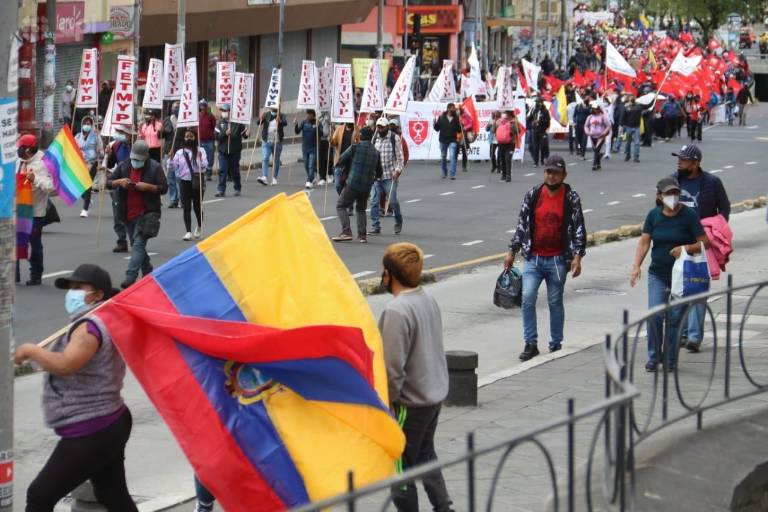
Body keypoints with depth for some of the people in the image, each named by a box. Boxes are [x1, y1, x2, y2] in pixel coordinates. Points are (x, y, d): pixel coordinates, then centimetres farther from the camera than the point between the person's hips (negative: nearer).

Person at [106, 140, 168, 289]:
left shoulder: (155, 168, -3)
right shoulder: (123, 166, 8)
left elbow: (164, 188, -4)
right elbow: (108, 183, 7)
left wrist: (147, 187, -19)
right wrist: (119, 182, -14)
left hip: (146, 213, -6)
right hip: (128, 214, 6)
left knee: (138, 243, -16)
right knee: (136, 245, 14)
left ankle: (130, 277, -23)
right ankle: (148, 274, 30)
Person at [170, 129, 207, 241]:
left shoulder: (200, 151, -1)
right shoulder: (180, 152, 5)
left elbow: (204, 165, -12)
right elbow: (173, 166, -1)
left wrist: (200, 159, -31)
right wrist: (171, 158, -19)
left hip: (197, 181, -2)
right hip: (184, 181, 2)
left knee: (197, 206, 5)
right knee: (186, 207, -3)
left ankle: (199, 227, 32)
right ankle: (188, 232, -1)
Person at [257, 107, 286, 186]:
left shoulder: (281, 116, 3)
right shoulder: (266, 115, 6)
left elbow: (285, 123, -15)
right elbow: (259, 123, -3)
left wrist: (280, 121, -35)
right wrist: (261, 119, -25)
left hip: (277, 142, 0)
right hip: (266, 141, 0)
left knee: (276, 160, 6)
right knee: (265, 159, -13)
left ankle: (274, 178, 16)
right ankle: (264, 177, -21)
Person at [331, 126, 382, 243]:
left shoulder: (355, 147, -6)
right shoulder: (376, 152, 9)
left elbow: (340, 161, -3)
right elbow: (379, 173, 17)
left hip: (353, 184, -5)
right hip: (367, 187, 5)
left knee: (341, 206, 5)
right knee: (361, 209, 22)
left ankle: (346, 231, -10)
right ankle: (362, 234, 11)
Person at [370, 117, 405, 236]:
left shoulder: (395, 138, -3)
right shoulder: (374, 138, 10)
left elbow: (400, 157, -4)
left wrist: (398, 170, -13)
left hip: (390, 176, -4)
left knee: (392, 200, -3)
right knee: (374, 201, -3)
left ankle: (398, 222, 22)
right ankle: (375, 227, 2)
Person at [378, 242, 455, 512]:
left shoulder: (397, 311, -24)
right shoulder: (428, 300, 3)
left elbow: (393, 366, -25)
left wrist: (387, 401, -11)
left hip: (410, 402, -9)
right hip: (435, 393, 9)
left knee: (400, 465, 5)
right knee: (425, 454, 23)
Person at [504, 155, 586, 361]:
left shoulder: (571, 198, -3)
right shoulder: (533, 195, 4)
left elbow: (579, 228, -2)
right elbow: (522, 224, 10)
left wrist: (577, 256, -10)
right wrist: (512, 251, 8)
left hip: (558, 260, -2)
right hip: (533, 258, 2)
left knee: (555, 302, 7)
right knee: (527, 298, -10)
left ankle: (556, 344, 18)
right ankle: (530, 344, -3)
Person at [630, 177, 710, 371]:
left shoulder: (688, 215, -6)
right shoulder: (654, 215, 4)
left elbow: (705, 243, -5)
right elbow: (644, 242, 2)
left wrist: (685, 248, -22)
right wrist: (636, 266, -11)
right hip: (657, 274, 2)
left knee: (674, 317, -1)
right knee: (655, 315, -9)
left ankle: (670, 359, 11)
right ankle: (653, 356, 7)